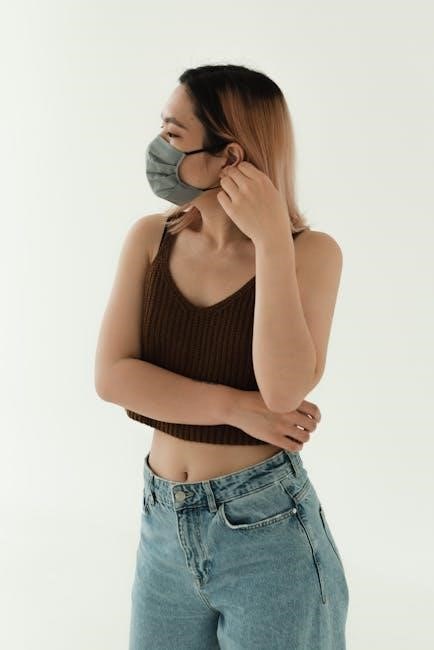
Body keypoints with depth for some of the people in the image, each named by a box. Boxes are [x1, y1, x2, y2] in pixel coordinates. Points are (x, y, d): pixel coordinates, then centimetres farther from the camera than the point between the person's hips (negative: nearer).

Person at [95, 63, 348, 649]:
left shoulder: (311, 252, -11)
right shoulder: (150, 239, -1)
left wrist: (272, 240, -25)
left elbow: (285, 389, -23)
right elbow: (112, 376, -9)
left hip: (268, 532, -3)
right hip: (163, 526, 4)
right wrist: (237, 408, -18)